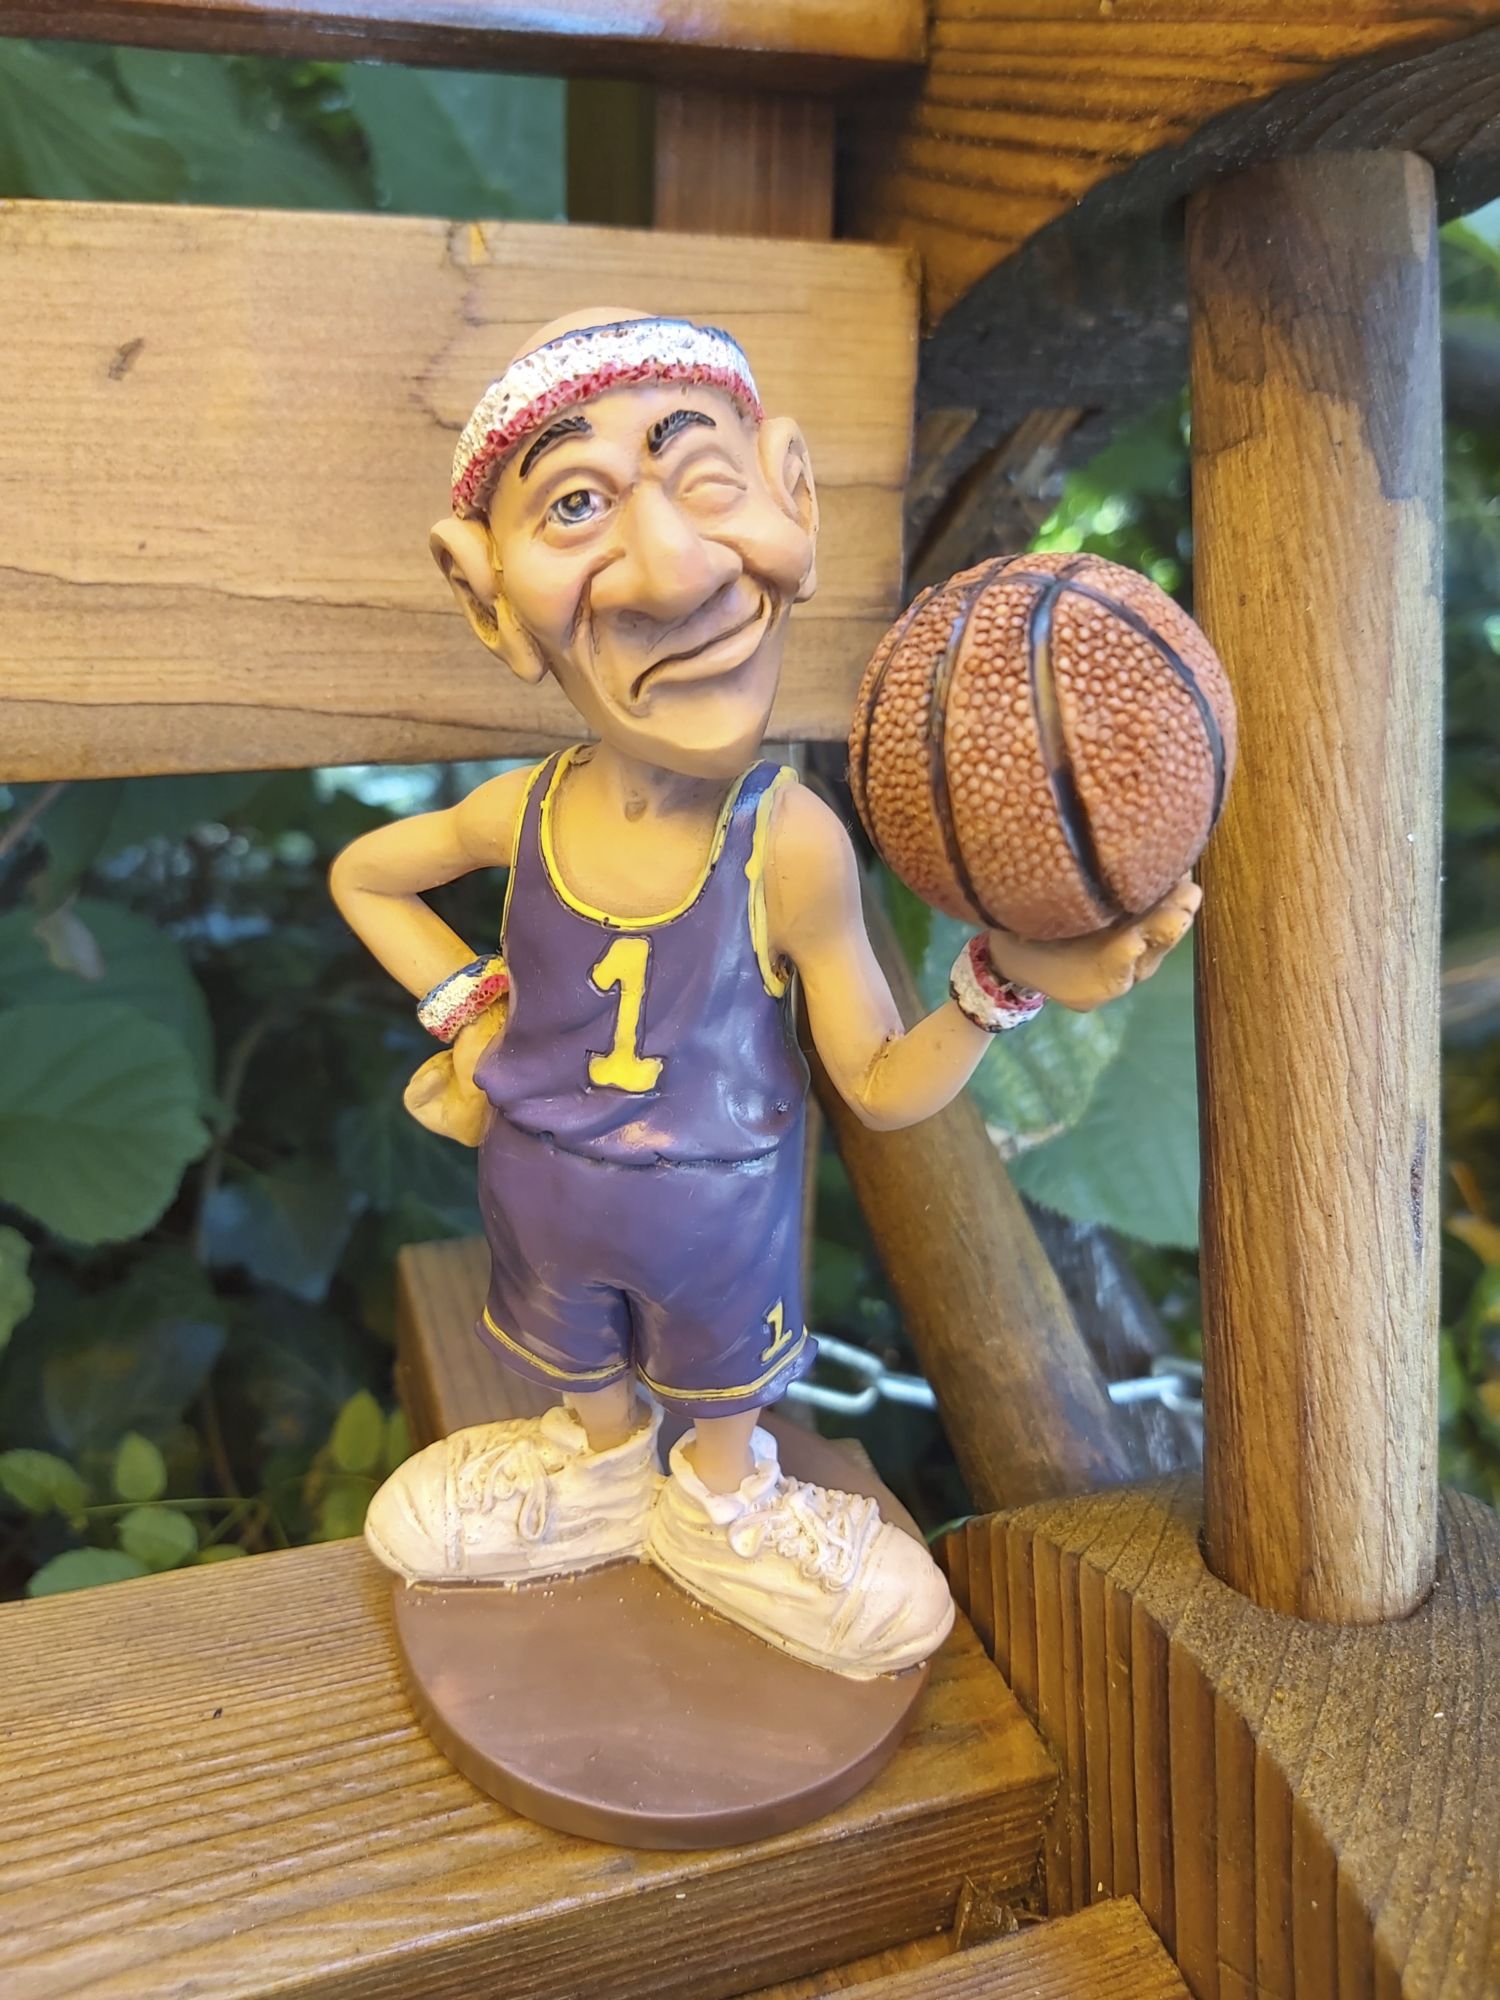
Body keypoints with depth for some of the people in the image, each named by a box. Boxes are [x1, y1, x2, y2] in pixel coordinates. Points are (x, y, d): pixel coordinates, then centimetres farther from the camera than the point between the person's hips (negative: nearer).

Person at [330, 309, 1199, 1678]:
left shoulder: (791, 846, -32)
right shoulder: (521, 815, -23)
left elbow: (881, 1087, -24)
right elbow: (362, 874, 0)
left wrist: (1002, 987, -37)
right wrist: (464, 1005, -8)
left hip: (718, 1207, -2)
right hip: (544, 1192, 3)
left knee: (726, 1370, 29)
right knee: (580, 1358, 32)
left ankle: (723, 1493, 61)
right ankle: (605, 1461, 64)